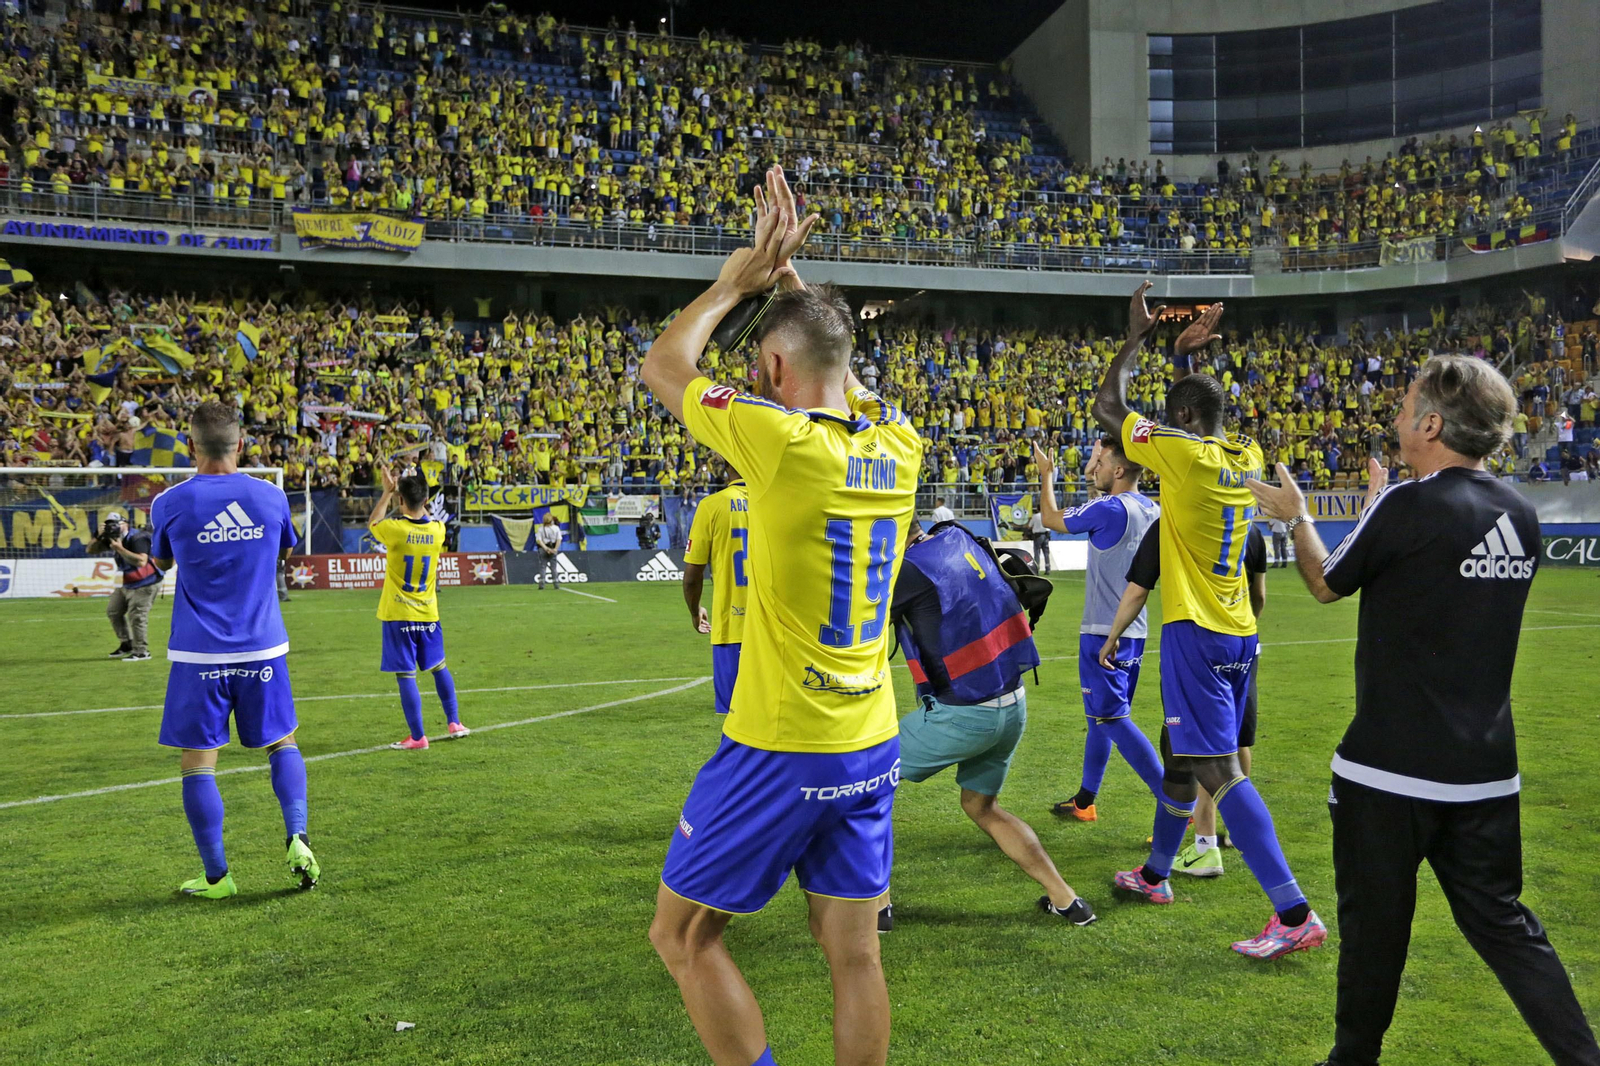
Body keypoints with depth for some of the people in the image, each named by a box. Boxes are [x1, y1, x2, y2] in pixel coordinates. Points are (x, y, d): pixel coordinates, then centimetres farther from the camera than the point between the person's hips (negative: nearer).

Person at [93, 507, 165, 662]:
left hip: (145, 584, -10)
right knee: (113, 611, 16)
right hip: (127, 584, 10)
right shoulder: (114, 538, 4)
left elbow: (141, 561, -36)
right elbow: (91, 549, 6)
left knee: (136, 616, -13)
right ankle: (127, 644, 27)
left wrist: (120, 549, -34)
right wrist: (100, 536, -13)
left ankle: (141, 652, -5)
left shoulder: (137, 538, -23)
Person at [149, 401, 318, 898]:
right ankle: (297, 838, 1)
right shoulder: (271, 496, -1)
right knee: (282, 744, 17)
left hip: (199, 655, -2)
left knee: (198, 762, 7)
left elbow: (162, 563, 14)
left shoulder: (170, 503, -6)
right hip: (262, 650, 2)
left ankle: (216, 876, 11)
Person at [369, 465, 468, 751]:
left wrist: (387, 492, 12)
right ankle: (454, 723, 26)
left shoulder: (394, 528, -15)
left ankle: (417, 737, 1)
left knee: (406, 676, -1)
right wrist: (415, 486, 20)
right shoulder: (437, 529, -4)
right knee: (439, 667, 20)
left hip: (398, 614, -4)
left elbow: (372, 523, 9)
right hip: (428, 613, 4)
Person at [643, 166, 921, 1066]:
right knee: (855, 954, 14)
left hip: (777, 753, -6)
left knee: (684, 936, 11)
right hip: (873, 750, 7)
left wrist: (739, 278, 10)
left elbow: (664, 364, -1)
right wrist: (785, 277, 23)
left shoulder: (783, 441, -17)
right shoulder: (899, 444, 1)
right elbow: (831, 364, 22)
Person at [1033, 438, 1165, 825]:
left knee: (1114, 718, -8)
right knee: (1099, 716, 18)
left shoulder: (1108, 509, -17)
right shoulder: (1151, 509, 7)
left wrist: (1046, 475, 13)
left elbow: (1051, 518, -2)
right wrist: (1093, 481, 29)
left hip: (1104, 633, -9)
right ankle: (1084, 802, 30)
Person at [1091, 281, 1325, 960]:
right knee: (1179, 752, 21)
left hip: (1197, 632, -9)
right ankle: (1155, 874, 36)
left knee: (1218, 767, -9)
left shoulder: (1183, 453, -15)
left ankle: (1294, 913, -12)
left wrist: (1136, 336, 4)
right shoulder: (1247, 458, 7)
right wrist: (1184, 357, 24)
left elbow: (1107, 408, -5)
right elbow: (1198, 419, 29)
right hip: (1238, 632, 9)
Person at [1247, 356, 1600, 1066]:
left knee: (1374, 923, 10)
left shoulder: (1409, 507, -17)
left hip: (1391, 767, -6)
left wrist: (1296, 516, 15)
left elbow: (1327, 583, -1)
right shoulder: (1519, 513, 4)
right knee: (1503, 923, 17)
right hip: (1487, 769, 6)